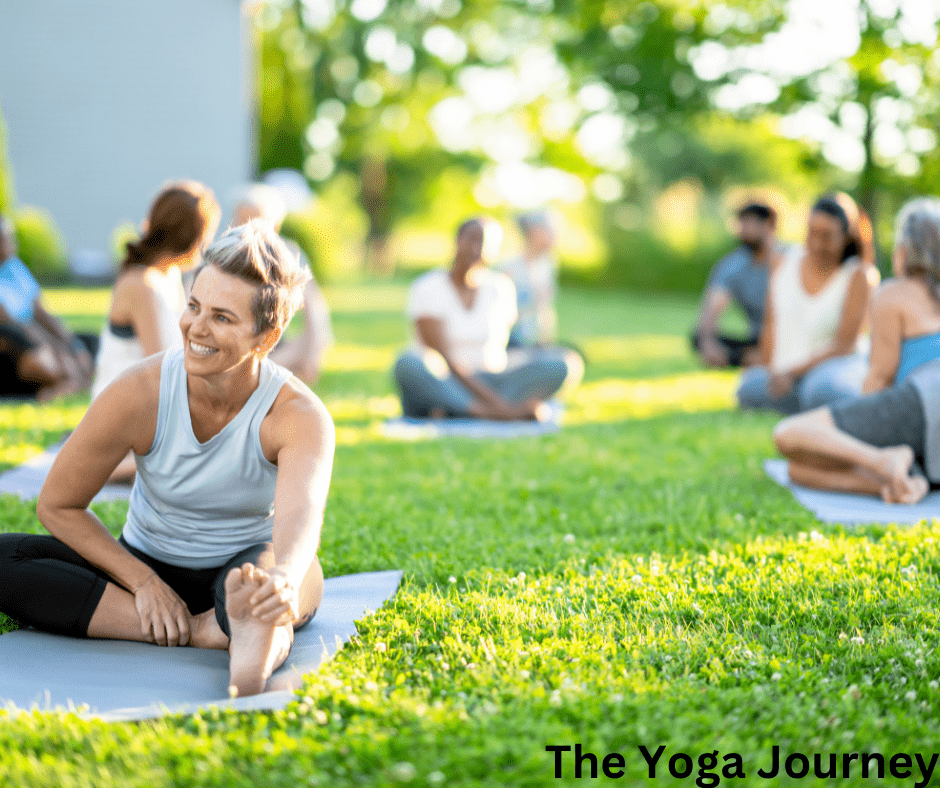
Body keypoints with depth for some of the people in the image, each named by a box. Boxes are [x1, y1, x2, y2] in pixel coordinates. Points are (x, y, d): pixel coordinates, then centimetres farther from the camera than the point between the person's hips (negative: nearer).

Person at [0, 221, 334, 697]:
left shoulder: (299, 416, -22)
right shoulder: (139, 393, -19)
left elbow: (300, 517, -43)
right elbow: (57, 504, -8)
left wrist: (282, 582, -66)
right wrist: (143, 582, -19)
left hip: (246, 569, -2)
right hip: (148, 565, 2)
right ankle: (203, 631, -34)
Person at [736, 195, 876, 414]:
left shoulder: (856, 276, -6)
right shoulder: (786, 263, 8)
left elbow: (844, 345, -10)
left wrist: (792, 373, -18)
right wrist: (767, 371, -1)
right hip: (784, 376, 4)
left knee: (822, 389, -42)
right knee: (750, 390, -32)